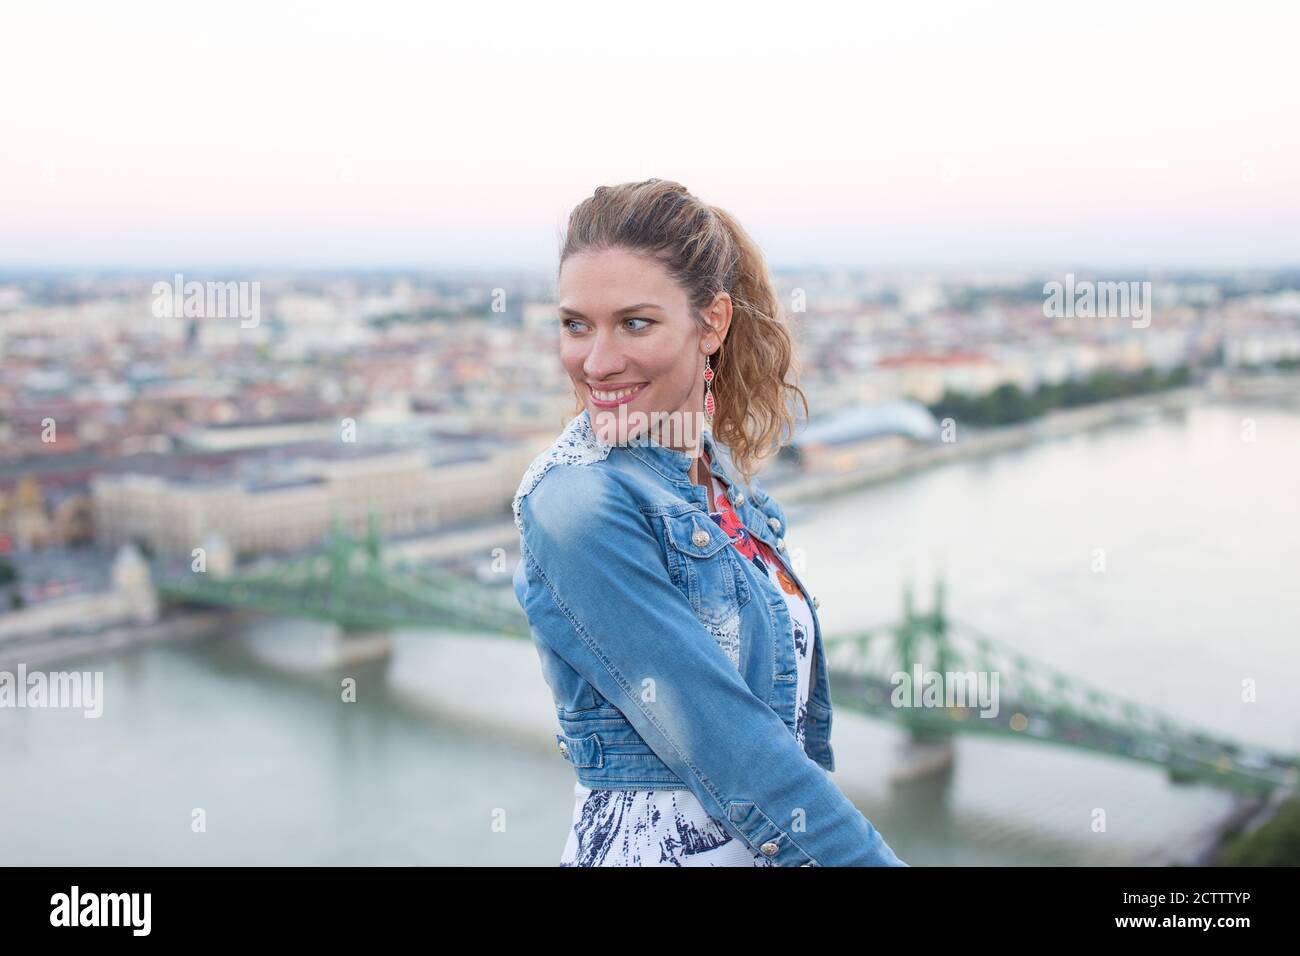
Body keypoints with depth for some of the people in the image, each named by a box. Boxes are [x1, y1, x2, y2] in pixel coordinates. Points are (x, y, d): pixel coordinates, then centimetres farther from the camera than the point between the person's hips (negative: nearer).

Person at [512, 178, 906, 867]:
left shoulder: (727, 480, 4)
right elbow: (719, 743, -22)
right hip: (654, 845, -7)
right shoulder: (575, 502, -19)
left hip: (781, 843, 7)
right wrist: (865, 855, -20)